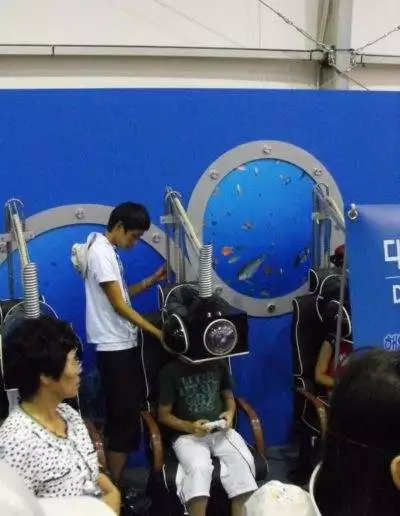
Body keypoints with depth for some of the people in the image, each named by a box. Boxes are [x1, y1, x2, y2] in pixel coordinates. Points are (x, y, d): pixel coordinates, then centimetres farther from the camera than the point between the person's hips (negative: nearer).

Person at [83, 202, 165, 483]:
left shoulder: (109, 251, 14)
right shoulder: (102, 252, -16)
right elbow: (118, 305, -19)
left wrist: (153, 280, 6)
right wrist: (157, 332, -17)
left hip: (123, 344, 10)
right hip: (115, 347, -10)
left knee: (129, 413, 14)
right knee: (124, 417, -4)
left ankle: (116, 481, 25)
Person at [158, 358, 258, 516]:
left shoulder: (218, 364, 5)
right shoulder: (171, 371, -5)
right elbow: (163, 415, -1)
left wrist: (230, 413, -4)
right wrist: (190, 427, -17)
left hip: (221, 430, 3)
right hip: (187, 434, -3)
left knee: (244, 461, -26)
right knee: (199, 468, -34)